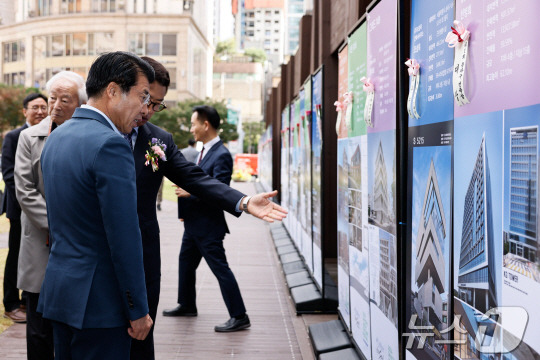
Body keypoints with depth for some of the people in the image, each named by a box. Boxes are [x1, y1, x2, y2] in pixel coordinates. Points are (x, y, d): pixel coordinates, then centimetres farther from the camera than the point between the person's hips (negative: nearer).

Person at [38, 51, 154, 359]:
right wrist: (138, 311, -13)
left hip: (58, 293, 9)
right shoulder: (110, 144, -19)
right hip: (99, 300, -9)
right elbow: (125, 238, -19)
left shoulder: (57, 137, 10)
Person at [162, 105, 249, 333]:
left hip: (208, 226, -10)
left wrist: (189, 193, -24)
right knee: (185, 263, 22)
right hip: (193, 223, 10)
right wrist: (184, 186, 7)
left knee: (220, 269, -6)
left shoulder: (221, 155, -20)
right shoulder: (205, 151, 10)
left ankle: (239, 317, 0)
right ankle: (187, 305, 39)